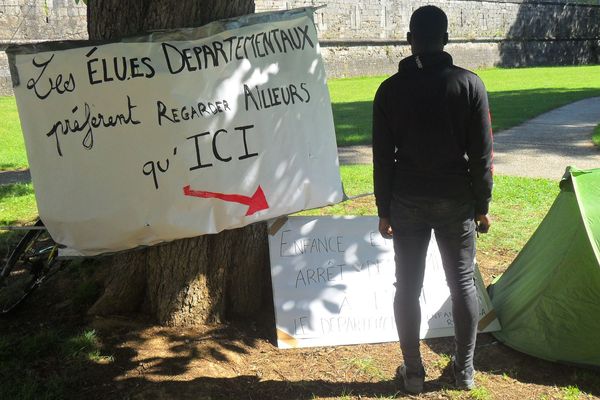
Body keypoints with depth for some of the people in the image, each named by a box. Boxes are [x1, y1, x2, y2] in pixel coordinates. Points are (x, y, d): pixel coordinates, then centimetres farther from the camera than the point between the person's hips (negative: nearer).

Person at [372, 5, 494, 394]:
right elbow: (481, 154, -4)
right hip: (456, 200, 0)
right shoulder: (470, 84, -5)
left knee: (408, 286, 10)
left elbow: (383, 157, -3)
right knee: (463, 283, 13)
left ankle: (413, 372, 19)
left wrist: (385, 210, 6)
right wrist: (482, 206, 5)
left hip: (407, 202, 0)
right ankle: (465, 369, 24)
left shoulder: (390, 89, -4)